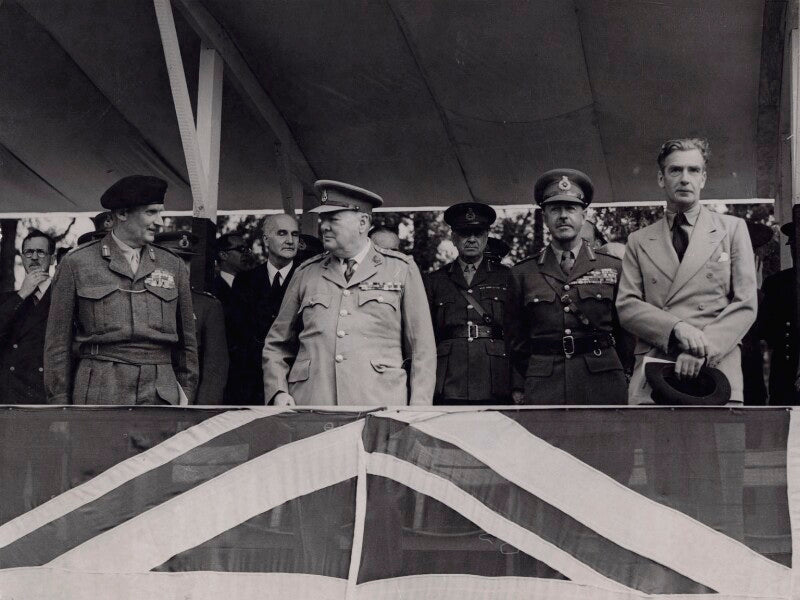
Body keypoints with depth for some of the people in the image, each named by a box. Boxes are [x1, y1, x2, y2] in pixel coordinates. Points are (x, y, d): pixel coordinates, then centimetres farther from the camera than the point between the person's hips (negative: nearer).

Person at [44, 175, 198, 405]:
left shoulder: (174, 267, 12)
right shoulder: (77, 263, 4)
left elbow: (188, 342, 17)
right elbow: (58, 343, 5)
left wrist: (186, 395, 12)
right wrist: (59, 403, 2)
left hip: (162, 394, 2)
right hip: (98, 393, -2)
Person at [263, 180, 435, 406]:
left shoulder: (401, 269, 8)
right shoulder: (306, 273, 13)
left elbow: (422, 349, 6)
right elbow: (276, 344, 19)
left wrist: (418, 408, -3)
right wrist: (278, 392, 3)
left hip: (379, 404, -1)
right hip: (310, 403, 2)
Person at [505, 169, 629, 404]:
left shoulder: (613, 268, 10)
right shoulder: (522, 273, 10)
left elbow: (626, 332, 11)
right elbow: (517, 340, 12)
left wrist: (628, 385, 6)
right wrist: (519, 389, 7)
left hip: (603, 385, 0)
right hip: (542, 389, 0)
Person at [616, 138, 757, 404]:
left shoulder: (732, 228, 11)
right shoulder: (639, 241, 15)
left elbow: (745, 304, 3)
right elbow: (626, 306, 5)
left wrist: (703, 348, -12)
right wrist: (677, 328, -13)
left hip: (716, 369, -1)